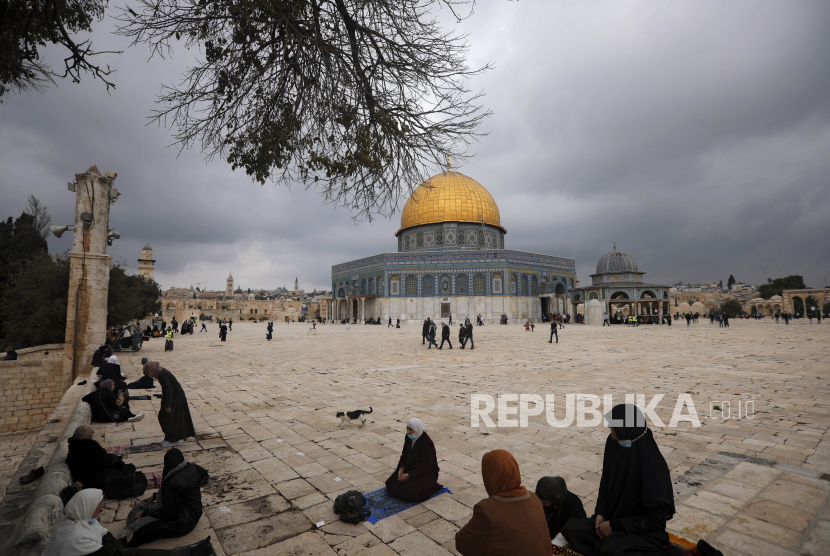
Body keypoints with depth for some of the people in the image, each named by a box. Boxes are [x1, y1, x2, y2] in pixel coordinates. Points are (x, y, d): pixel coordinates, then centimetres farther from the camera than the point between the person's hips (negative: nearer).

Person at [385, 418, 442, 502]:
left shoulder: (427, 443, -26)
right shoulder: (409, 438, -4)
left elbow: (425, 467, -23)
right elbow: (404, 454, 8)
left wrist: (409, 475, -22)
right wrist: (401, 468, -9)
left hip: (426, 473, -7)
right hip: (410, 468, 7)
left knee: (408, 491, -25)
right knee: (390, 483, -4)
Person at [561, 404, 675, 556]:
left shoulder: (652, 463, -27)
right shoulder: (613, 443, -8)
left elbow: (656, 517, -21)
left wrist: (614, 525, -17)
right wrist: (600, 513, -6)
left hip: (644, 529, -6)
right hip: (613, 518, 6)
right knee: (571, 528, -10)